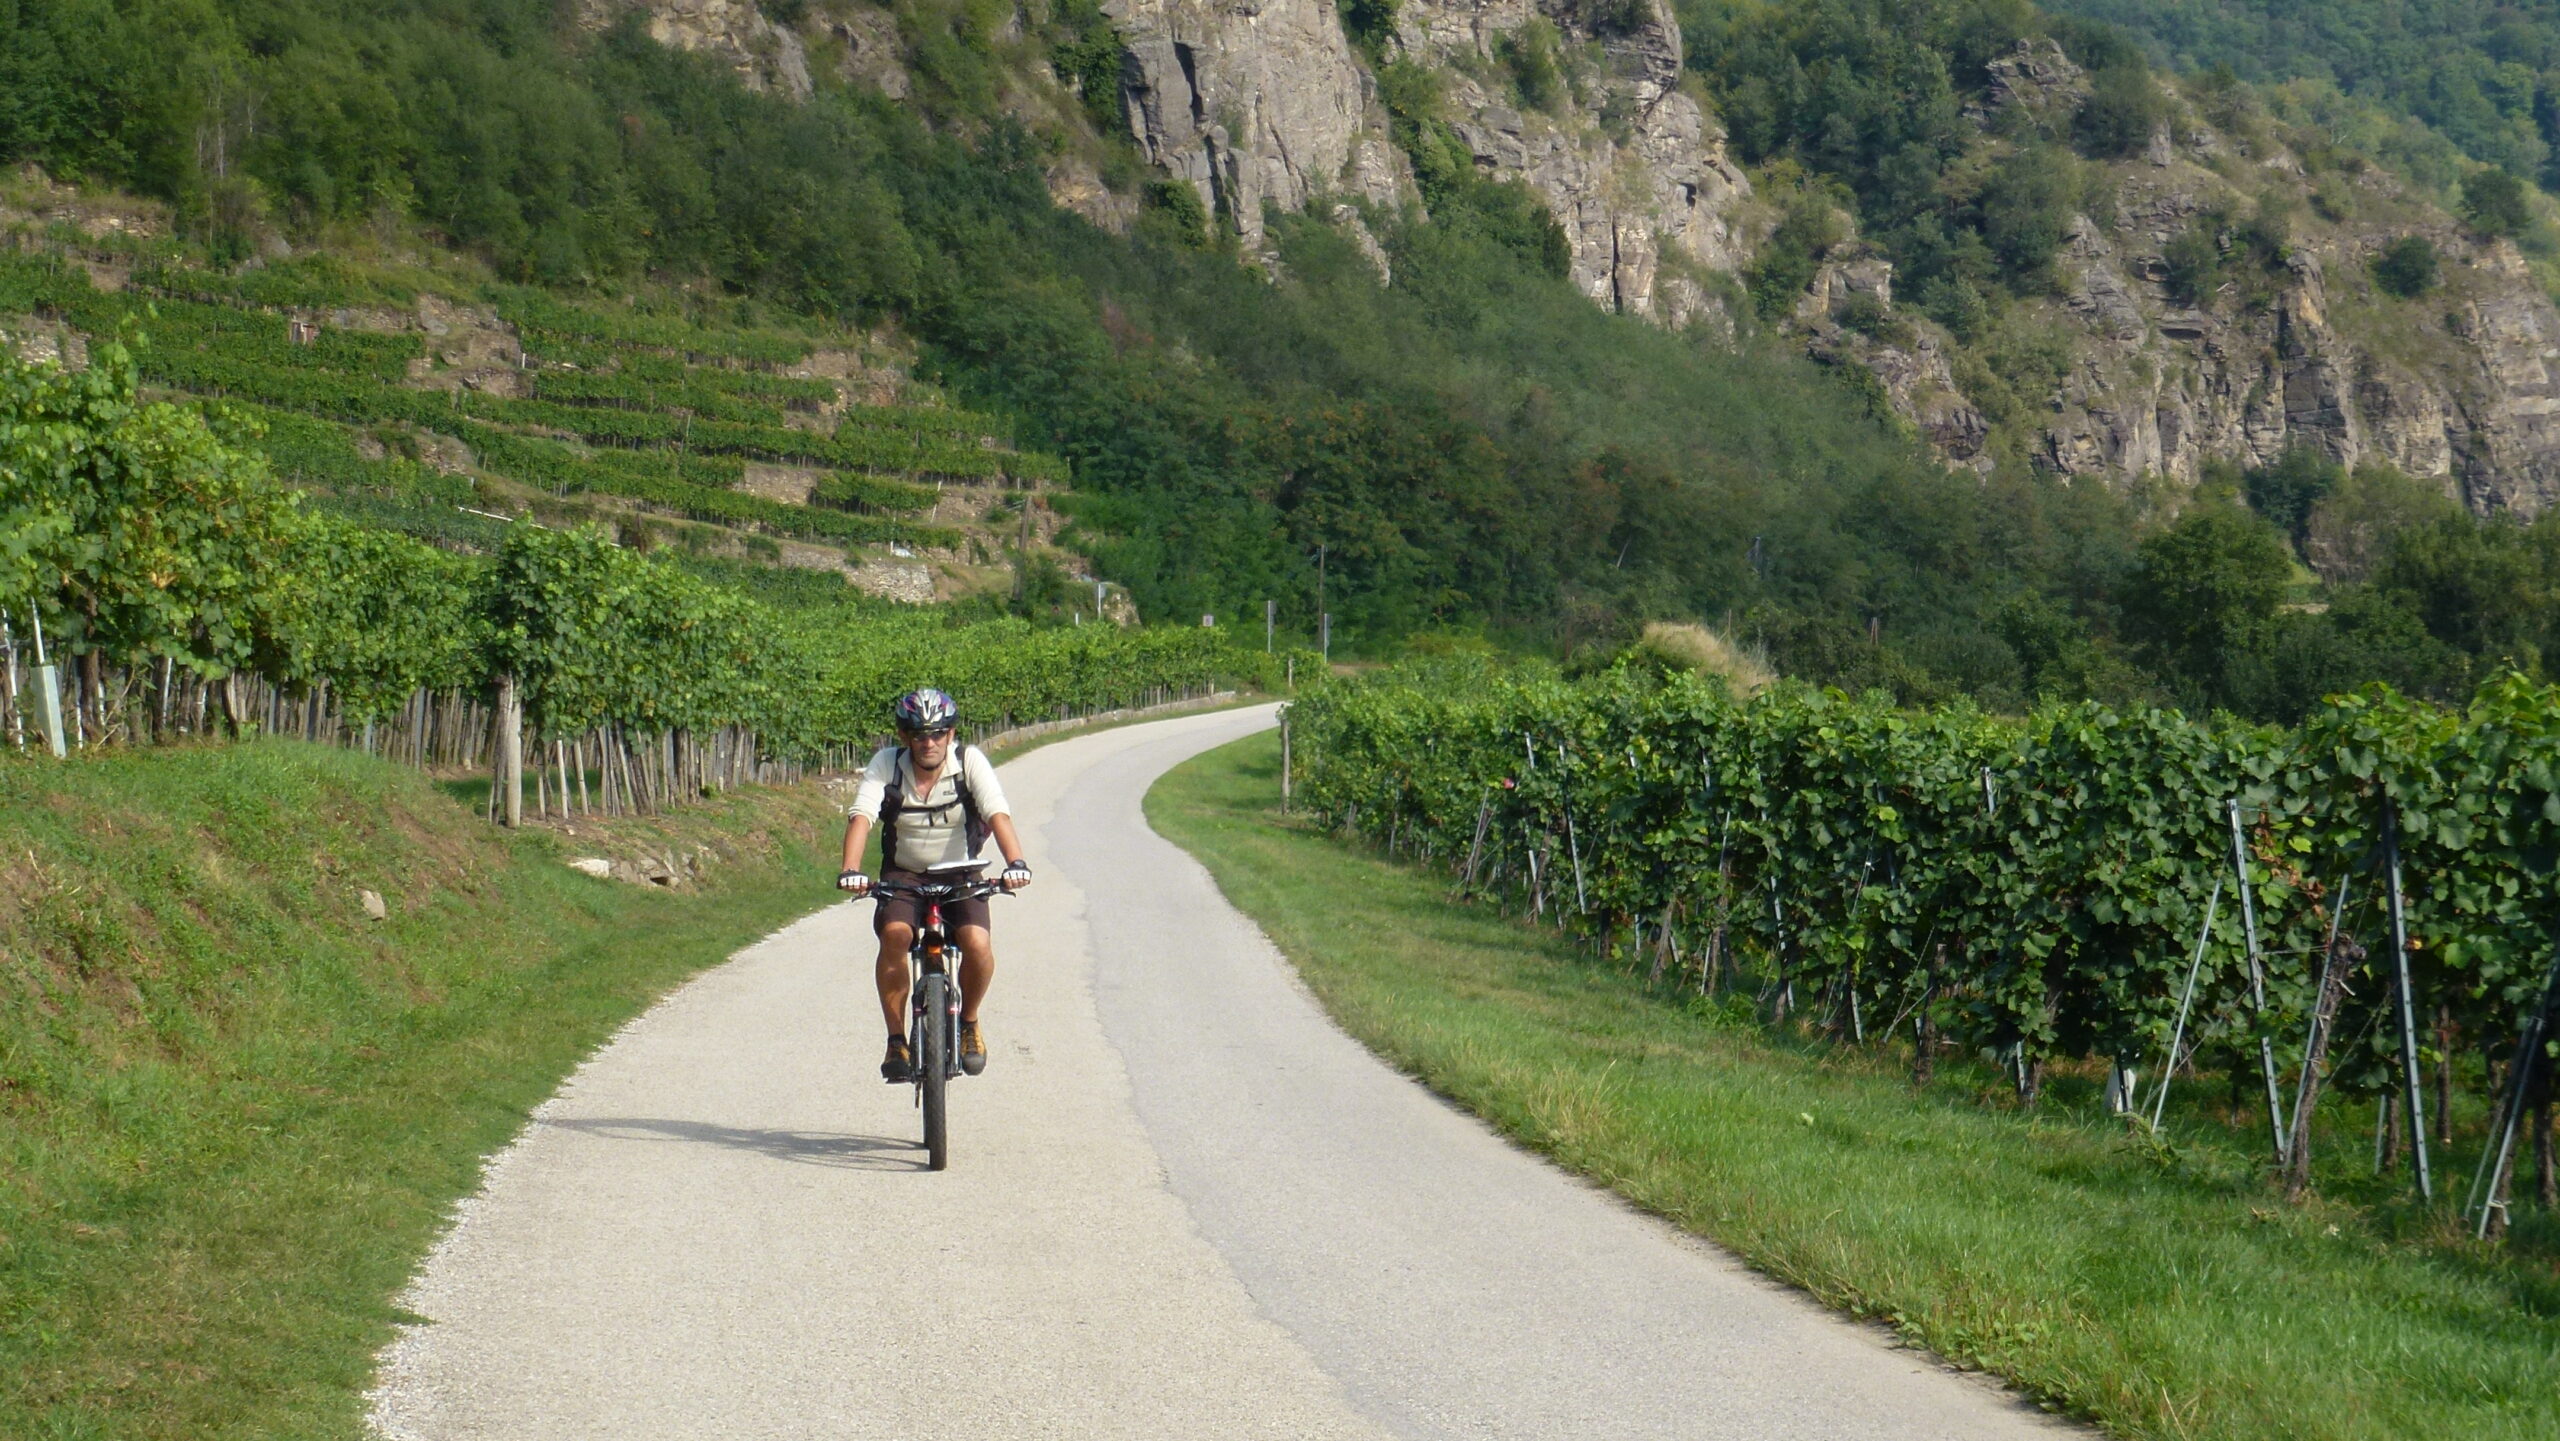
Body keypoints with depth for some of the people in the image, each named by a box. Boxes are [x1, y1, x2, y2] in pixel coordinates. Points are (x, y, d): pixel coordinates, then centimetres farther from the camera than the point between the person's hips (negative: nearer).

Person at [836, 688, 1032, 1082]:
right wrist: (851, 870, -44)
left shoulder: (970, 762, -14)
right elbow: (861, 816, -25)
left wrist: (1016, 863, -45)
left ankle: (969, 1023, 6)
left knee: (977, 944, -25)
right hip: (904, 876, 0)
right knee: (894, 935, -29)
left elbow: (998, 814, -27)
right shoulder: (886, 764, -13)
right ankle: (896, 1039, -13)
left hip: (961, 876, 0)